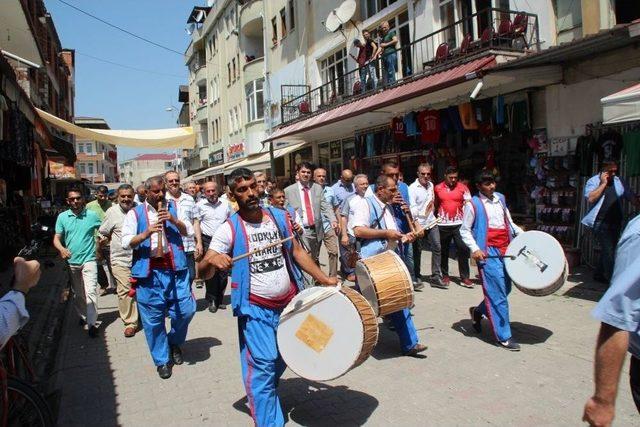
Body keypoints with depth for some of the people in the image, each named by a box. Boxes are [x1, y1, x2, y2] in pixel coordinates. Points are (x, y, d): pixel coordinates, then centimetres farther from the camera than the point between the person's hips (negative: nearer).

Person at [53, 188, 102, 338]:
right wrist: (62, 248, -20)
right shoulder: (62, 217, 0)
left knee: (91, 292, -11)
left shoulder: (92, 215, -4)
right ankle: (83, 316, 36)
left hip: (88, 260, -3)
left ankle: (91, 323, -5)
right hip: (71, 261, 3)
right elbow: (57, 238, -1)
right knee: (77, 294, 16)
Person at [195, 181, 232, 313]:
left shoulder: (225, 204, 4)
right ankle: (211, 300, 12)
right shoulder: (200, 205, -1)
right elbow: (197, 223, 2)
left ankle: (219, 299, 21)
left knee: (223, 272, 7)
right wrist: (199, 243, -5)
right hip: (208, 241, -2)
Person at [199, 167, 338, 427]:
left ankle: (262, 397, 45)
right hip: (255, 308, -4)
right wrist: (212, 260, -36)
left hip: (288, 303, 5)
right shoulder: (229, 229, -12)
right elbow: (203, 272, -13)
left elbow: (297, 252, 9)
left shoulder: (279, 217, 0)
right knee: (263, 364, -7)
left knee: (280, 361, 18)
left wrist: (324, 279, 2)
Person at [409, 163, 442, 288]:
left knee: (437, 247, 0)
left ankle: (436, 275, 8)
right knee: (417, 250, 6)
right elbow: (412, 207, -18)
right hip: (418, 223, -6)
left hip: (431, 222, 6)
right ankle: (417, 275, 20)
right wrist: (416, 224, -24)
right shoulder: (413, 188, -12)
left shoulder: (431, 185, 10)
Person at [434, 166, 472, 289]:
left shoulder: (463, 188, 0)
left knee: (463, 250, -3)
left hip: (459, 223, -1)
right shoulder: (437, 188, 4)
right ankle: (445, 276, 22)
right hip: (443, 224, 1)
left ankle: (465, 278, 4)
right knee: (443, 251, 9)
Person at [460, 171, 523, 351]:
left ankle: (478, 311, 36)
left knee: (505, 288, 13)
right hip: (488, 253, -7)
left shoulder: (500, 198, 15)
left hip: (506, 250, 7)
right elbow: (464, 230, -2)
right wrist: (474, 249, -15)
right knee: (498, 294, -6)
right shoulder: (473, 204, -3)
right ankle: (504, 336, 3)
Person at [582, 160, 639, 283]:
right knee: (608, 251, -10)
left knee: (608, 250, 12)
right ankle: (612, 279, -7)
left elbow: (632, 197, 15)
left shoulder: (619, 182, 11)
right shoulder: (593, 181, -4)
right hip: (601, 223, -6)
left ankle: (599, 274, 24)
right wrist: (603, 183, -15)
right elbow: (590, 198, -19)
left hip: (616, 223, 6)